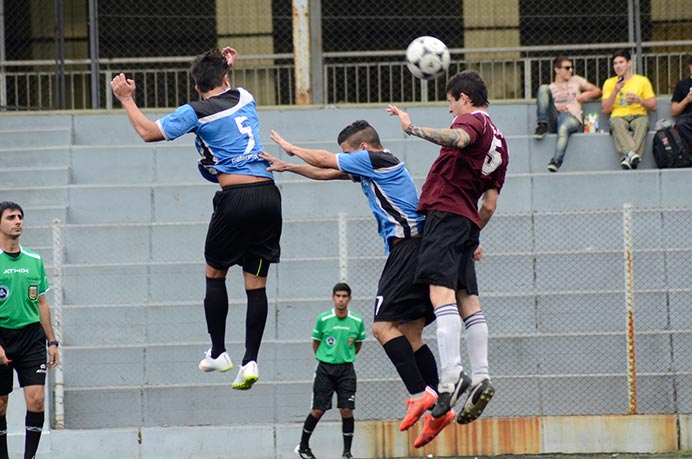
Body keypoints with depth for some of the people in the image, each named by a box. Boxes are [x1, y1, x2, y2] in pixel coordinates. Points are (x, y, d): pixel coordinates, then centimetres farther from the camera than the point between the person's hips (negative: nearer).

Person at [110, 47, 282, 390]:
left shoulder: (196, 113, -1)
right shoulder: (245, 98, 15)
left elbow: (149, 132, 5)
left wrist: (127, 99, 15)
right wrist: (225, 68, 46)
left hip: (236, 197, -5)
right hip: (268, 194, 5)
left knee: (214, 273, 15)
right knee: (256, 283, 5)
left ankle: (218, 353, 17)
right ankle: (250, 361, -2)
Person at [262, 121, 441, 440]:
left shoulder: (374, 159, -5)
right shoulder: (374, 168, 23)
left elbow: (323, 160, 5)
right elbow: (326, 172, 32)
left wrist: (290, 148, 22)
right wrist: (287, 167, 33)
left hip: (407, 246, -10)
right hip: (413, 249, 10)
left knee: (383, 326, -16)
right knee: (410, 335, 8)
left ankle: (419, 393, -26)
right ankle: (439, 405, 3)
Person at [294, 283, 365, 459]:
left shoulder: (357, 321, 0)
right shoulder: (323, 319, -5)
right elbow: (316, 342, 9)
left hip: (346, 370, 1)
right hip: (325, 369, -1)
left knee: (347, 410, -7)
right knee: (318, 410, 1)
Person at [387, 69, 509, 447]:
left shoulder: (473, 120, -2)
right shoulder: (499, 142, 24)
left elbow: (457, 138, -28)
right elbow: (490, 205, 23)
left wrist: (413, 128, -29)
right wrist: (474, 237, 33)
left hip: (445, 212, -9)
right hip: (468, 222, 9)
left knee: (441, 291, -18)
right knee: (467, 298, 9)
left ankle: (451, 376, -31)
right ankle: (480, 377, 2)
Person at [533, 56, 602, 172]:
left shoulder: (575, 80, 29)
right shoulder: (551, 88, 26)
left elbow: (597, 91, 29)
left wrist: (588, 95, 6)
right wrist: (555, 107, -8)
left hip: (573, 118, -2)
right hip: (554, 119, 2)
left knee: (563, 127, -42)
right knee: (543, 88, -16)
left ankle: (556, 162, -54)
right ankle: (542, 125, -27)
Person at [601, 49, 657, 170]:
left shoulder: (642, 81, 15)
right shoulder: (609, 83, 17)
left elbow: (653, 106, 14)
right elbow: (605, 110, 9)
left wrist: (639, 100, -6)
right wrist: (615, 91, -3)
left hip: (638, 115, 0)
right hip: (618, 116, 0)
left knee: (642, 123, -38)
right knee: (617, 124, -38)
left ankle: (627, 158, -57)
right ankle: (631, 154, -61)